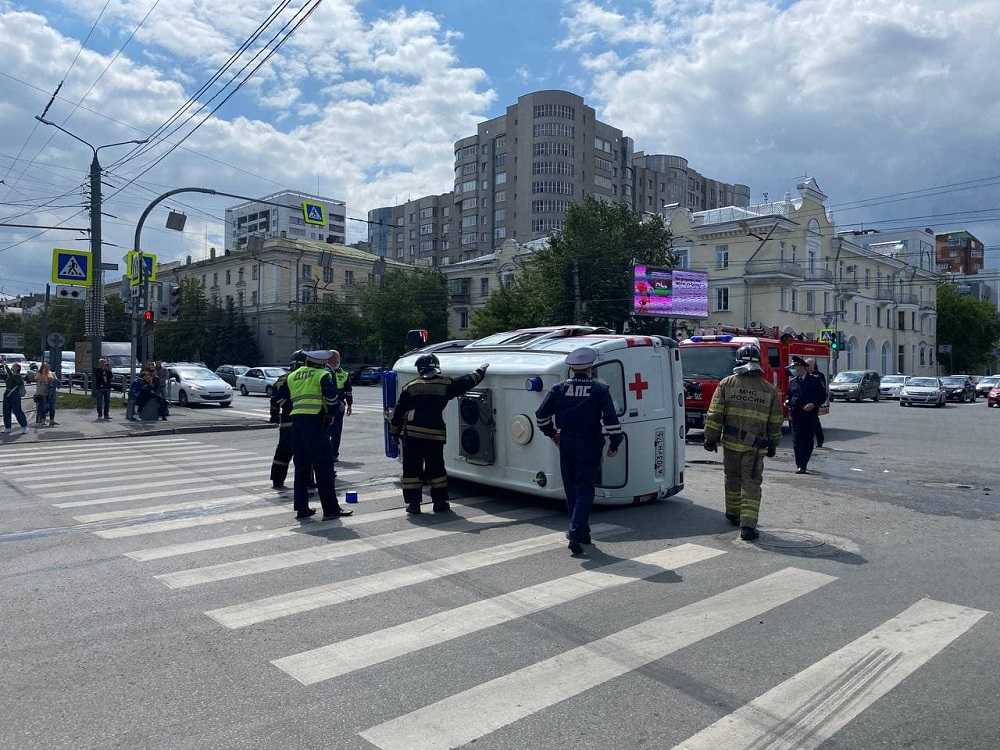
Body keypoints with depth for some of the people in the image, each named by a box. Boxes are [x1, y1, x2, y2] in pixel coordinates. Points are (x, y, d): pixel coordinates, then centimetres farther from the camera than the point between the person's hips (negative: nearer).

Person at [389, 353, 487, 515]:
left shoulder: (410, 387, 9)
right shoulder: (446, 384, 6)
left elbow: (397, 412, 10)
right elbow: (467, 382, 16)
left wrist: (395, 432, 19)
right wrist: (480, 372, 33)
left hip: (412, 434, 0)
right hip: (435, 433, 0)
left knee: (412, 469, 8)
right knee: (436, 468, 13)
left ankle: (413, 503, 8)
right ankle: (440, 502, 16)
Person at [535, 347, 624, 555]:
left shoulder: (559, 389, 1)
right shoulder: (600, 389, -6)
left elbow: (541, 415, 4)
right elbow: (610, 418, -12)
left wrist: (551, 433, 20)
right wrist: (614, 443, -2)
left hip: (566, 445, 3)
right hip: (590, 446, -3)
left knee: (571, 490, 16)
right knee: (585, 489, 0)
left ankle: (581, 531, 27)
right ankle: (576, 534, -13)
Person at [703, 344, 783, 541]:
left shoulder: (726, 383, -2)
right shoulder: (769, 389, 1)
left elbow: (714, 414, -5)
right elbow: (776, 422, 6)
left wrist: (711, 437, 1)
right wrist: (773, 445, 17)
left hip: (730, 442, 1)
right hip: (755, 446, -1)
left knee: (732, 480, 19)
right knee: (751, 484, 2)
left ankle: (733, 514, 35)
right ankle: (747, 525, -5)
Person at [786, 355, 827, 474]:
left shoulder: (815, 380, 4)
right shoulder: (792, 382, 12)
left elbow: (823, 396, 4)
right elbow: (789, 396, 22)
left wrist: (814, 404, -11)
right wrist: (788, 402, 0)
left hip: (810, 414, -2)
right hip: (796, 414, 2)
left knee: (808, 440, -1)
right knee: (797, 440, -3)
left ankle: (803, 464, 6)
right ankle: (799, 465, 2)